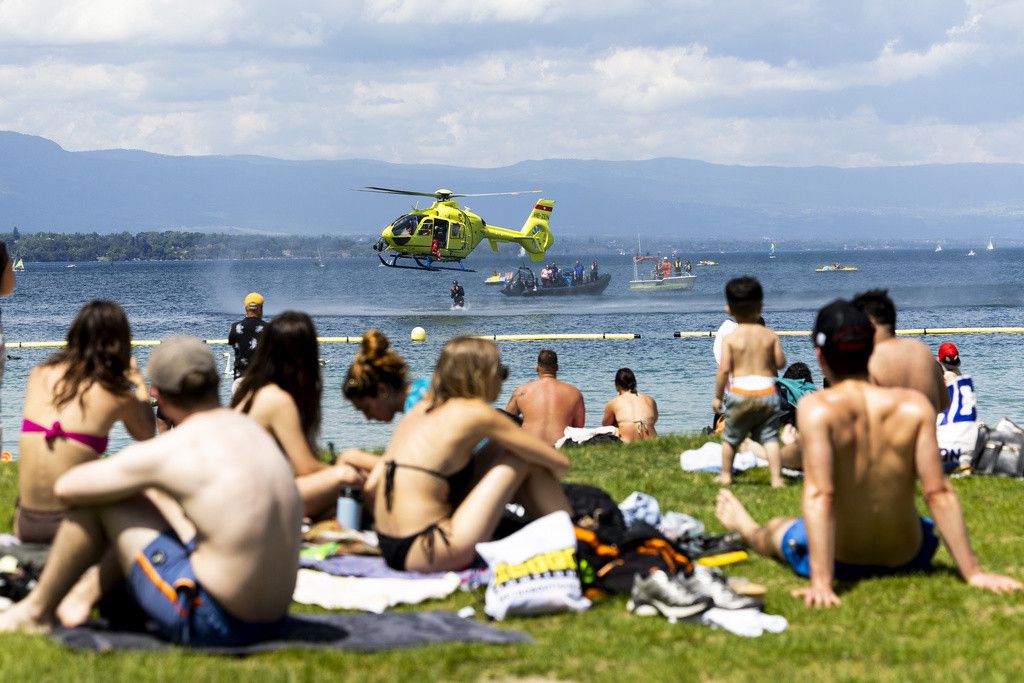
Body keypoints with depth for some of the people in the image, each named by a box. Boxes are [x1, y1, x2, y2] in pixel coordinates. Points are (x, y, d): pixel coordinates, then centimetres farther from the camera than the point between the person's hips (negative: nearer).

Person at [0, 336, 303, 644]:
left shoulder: (168, 452, -15)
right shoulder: (250, 429, 7)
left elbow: (66, 487, -4)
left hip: (210, 624, -8)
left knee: (94, 499, 2)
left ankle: (36, 612, 19)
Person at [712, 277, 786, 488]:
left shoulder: (730, 338, -4)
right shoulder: (770, 335, 1)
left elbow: (724, 369, -7)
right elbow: (780, 363, 4)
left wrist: (718, 396, 2)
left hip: (740, 393, -1)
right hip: (767, 391, 1)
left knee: (730, 438, 16)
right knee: (770, 438, 2)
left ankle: (726, 474, 27)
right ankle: (776, 477, -8)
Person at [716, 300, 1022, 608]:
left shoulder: (817, 409, -21)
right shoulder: (914, 406, -14)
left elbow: (819, 496, -28)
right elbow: (939, 494, -15)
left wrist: (821, 584, -31)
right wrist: (973, 573, -11)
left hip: (842, 561, -2)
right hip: (906, 557, 2)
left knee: (774, 529, 33)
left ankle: (744, 526, 67)